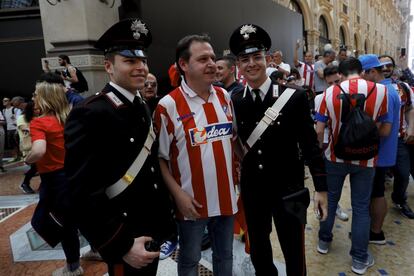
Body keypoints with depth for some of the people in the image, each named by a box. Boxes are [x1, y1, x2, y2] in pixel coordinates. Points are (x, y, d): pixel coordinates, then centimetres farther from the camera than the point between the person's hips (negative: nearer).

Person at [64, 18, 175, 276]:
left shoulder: (143, 108, 5)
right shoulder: (91, 114, -22)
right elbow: (81, 193, -24)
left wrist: (165, 219, 11)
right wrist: (122, 246, -22)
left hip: (153, 230, 8)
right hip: (125, 240, -8)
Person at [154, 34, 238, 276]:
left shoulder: (224, 97, 2)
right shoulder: (169, 105, -15)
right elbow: (159, 157, -12)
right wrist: (178, 195, -17)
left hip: (226, 196, 5)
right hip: (192, 202, -4)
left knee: (225, 256, 24)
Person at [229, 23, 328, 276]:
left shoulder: (295, 97, -12)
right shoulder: (234, 102, -4)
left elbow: (310, 145, -7)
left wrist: (321, 188, -6)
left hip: (289, 187, -2)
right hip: (252, 188, 3)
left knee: (294, 254, 14)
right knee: (258, 250, 22)